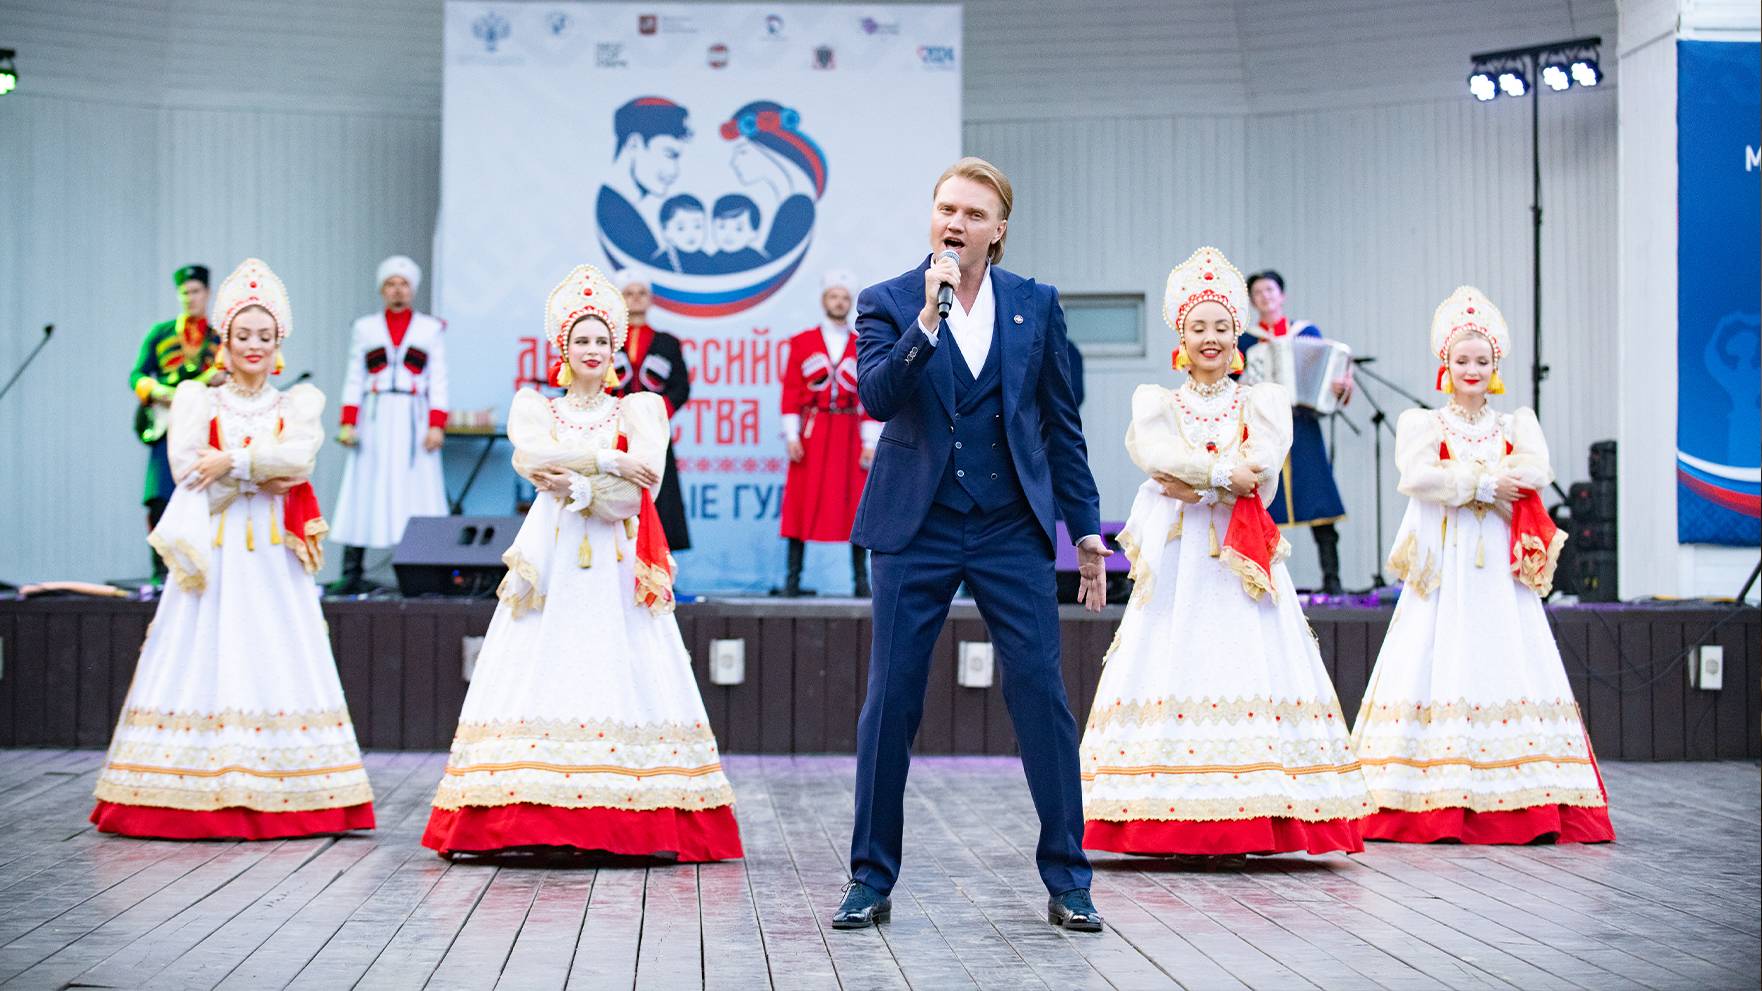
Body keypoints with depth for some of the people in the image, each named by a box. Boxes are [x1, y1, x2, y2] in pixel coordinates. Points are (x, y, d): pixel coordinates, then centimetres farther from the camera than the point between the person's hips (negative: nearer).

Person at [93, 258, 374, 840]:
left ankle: (278, 800, -4)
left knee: (275, 663, -4)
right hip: (212, 552, 0)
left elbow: (299, 456, -9)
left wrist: (232, 461, -14)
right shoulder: (197, 399, 11)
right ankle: (195, 799, -5)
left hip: (273, 556, 0)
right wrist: (266, 470, -8)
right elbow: (186, 466, -6)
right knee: (203, 662, -6)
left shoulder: (299, 403, 12)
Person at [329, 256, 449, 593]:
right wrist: (347, 423, 0)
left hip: (413, 420, -1)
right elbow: (353, 379, 11)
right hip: (374, 419, 1)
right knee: (363, 493, -4)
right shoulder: (365, 328, 13)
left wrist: (437, 425, -5)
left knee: (414, 494, -6)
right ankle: (352, 574, -4)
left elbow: (438, 381, 6)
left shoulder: (431, 329, 10)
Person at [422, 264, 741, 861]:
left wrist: (569, 481, -10)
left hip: (616, 566, -1)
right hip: (553, 561, 1)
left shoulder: (636, 410, 11)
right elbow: (531, 454, -8)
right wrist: (607, 460, -12)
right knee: (545, 676, -8)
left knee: (621, 676, -8)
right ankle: (533, 821, -8)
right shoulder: (534, 408, 15)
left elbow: (639, 486, -5)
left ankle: (631, 826, -8)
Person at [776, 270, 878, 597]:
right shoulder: (802, 343, 7)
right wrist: (792, 436, -5)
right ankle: (793, 578, 1)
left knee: (856, 503, -1)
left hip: (850, 434, 1)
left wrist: (870, 443, -1)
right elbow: (791, 392, 3)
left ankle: (861, 580, 3)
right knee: (802, 504, -3)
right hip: (811, 433, -1)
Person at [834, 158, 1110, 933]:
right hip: (917, 530, -1)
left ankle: (1067, 879, 7)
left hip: (1012, 529, 1)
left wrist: (1086, 528, 8)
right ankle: (871, 879, 12)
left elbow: (1061, 425, 10)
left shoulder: (1035, 305, 6)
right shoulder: (887, 303, 2)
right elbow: (876, 396, -14)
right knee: (889, 703, 1)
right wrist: (928, 319, -23)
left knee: (1042, 697, -3)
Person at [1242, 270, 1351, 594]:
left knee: (1319, 503, -7)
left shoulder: (1307, 332, 13)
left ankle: (1331, 579, -6)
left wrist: (1340, 386, -10)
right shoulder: (1245, 339, 13)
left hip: (1302, 424, 0)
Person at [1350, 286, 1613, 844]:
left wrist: (1459, 478, -11)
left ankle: (1522, 804, -6)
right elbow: (1418, 476, -11)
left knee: (1508, 667, -4)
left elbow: (1536, 472, -5)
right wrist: (1486, 485, -10)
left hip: (1500, 568, 2)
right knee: (1439, 667, -8)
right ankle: (1431, 804, -10)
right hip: (1444, 565, -2)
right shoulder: (1423, 424, 8)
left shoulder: (1516, 426, 15)